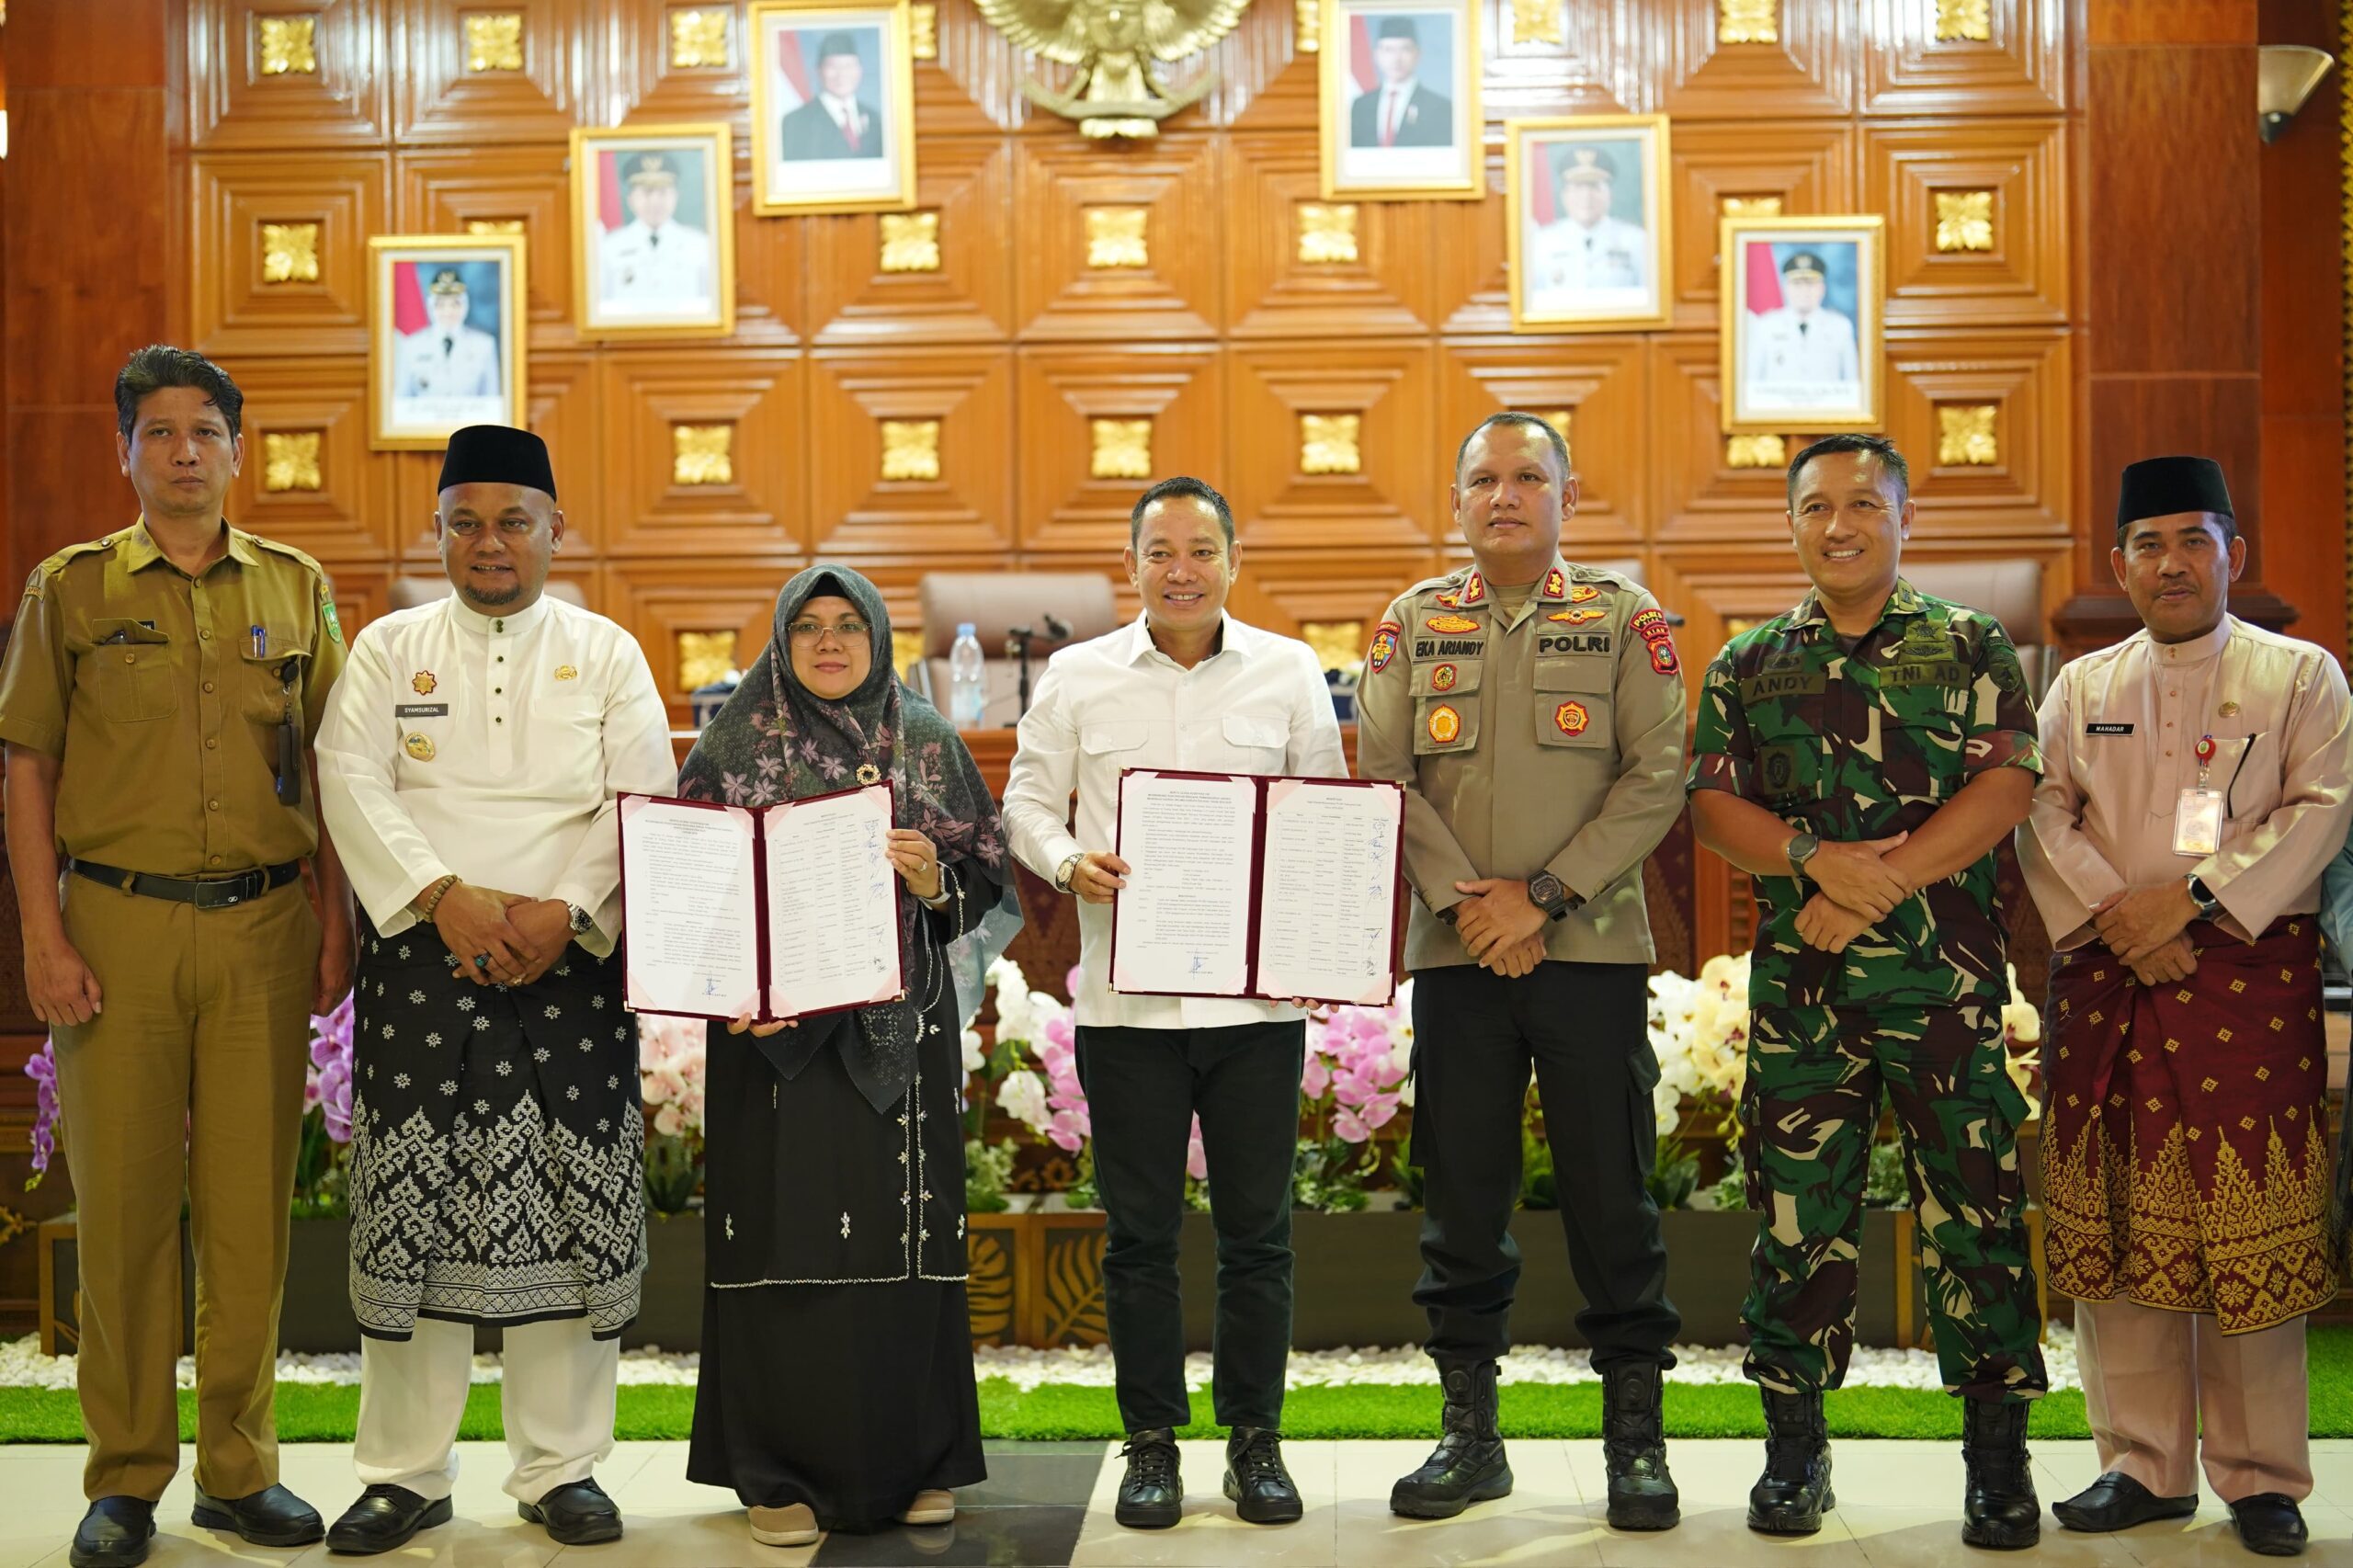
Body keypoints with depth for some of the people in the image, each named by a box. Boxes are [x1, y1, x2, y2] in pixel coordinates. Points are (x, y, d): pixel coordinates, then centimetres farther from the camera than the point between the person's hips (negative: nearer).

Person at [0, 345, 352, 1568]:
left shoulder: (295, 587, 10)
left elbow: (328, 771, 12)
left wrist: (336, 926, 4)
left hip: (263, 927, 1)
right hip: (116, 924, -1)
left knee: (251, 1204, 4)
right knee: (123, 1203, 2)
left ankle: (239, 1467, 16)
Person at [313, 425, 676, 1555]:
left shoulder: (607, 654, 10)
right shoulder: (389, 649, 11)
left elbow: (643, 802, 0)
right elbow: (353, 784, -1)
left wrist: (566, 910, -15)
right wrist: (443, 895, -15)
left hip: (573, 961, 0)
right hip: (423, 959, 0)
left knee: (571, 1214, 0)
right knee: (416, 1208, 1)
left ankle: (562, 1469, 13)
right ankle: (404, 1474, 13)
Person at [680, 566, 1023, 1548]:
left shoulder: (927, 742, 9)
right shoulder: (738, 741, 6)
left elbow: (987, 879, 9)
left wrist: (935, 879, -12)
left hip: (900, 1023, 1)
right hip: (775, 1021, -1)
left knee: (904, 1229, 2)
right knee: (784, 1236, -1)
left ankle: (916, 1463, 14)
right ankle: (779, 1473, 9)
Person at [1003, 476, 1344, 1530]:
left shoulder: (1290, 672, 6)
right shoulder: (1077, 677, 6)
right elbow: (1028, 800, 10)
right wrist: (1068, 861, -11)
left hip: (1257, 996, 0)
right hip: (1126, 997, 0)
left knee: (1256, 1233, 6)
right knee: (1139, 1234, 6)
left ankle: (1255, 1440, 19)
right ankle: (1151, 1442, 18)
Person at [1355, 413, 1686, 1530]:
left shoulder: (1624, 617, 4)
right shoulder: (1414, 622, 10)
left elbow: (1655, 777, -3)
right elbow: (1382, 771, 3)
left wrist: (1544, 896, -11)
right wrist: (1466, 896, -10)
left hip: (1594, 948, -2)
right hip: (1454, 954, 2)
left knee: (1612, 1194, 3)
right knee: (1461, 1195, 6)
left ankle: (1635, 1434, 15)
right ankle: (1470, 1431, 18)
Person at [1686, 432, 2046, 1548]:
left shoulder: (1973, 648, 6)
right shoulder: (1747, 665, 12)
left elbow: (2006, 786, -5)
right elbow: (1711, 804, 4)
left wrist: (1876, 889, -15)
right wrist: (1818, 857, -14)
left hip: (1947, 980, -2)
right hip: (1797, 984, 2)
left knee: (1974, 1208, 1)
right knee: (1796, 1213, 5)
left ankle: (1998, 1456, 12)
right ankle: (1794, 1448, 16)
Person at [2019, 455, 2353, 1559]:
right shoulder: (2083, 687, 14)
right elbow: (2043, 813, 4)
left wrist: (2193, 897, -14)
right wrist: (2111, 915, -11)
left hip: (2253, 975, -2)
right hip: (2107, 978, 3)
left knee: (2254, 1227, -1)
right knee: (2119, 1221, 3)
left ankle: (2261, 1476, 10)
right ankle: (2144, 1464, 14)